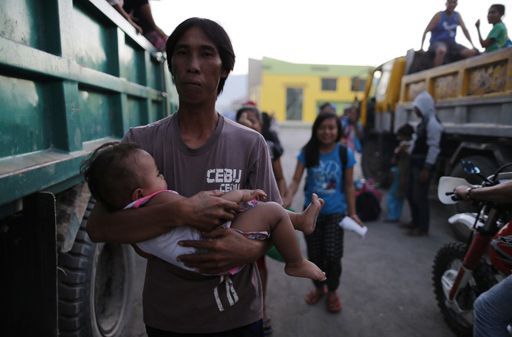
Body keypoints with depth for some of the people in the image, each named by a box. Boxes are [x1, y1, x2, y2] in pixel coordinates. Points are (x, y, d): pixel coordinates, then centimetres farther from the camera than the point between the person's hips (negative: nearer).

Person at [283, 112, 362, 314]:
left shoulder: (345, 154, -8)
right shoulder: (307, 152, -8)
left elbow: (349, 185, -1)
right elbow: (296, 179, -13)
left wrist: (352, 212, -1)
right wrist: (288, 197, -31)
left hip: (335, 212, -1)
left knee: (332, 255, -4)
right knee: (314, 255, 13)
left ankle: (332, 291, 25)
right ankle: (319, 287, 39)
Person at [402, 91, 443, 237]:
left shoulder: (433, 124, -16)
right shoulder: (423, 122, 14)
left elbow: (433, 148, -20)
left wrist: (426, 169, -21)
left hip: (424, 165, -10)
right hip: (416, 163, 10)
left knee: (420, 196, -4)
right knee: (411, 194, 16)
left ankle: (423, 228, 7)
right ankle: (416, 222, 30)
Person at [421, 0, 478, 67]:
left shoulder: (457, 16, 9)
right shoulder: (439, 15, -4)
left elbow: (465, 30, 11)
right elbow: (426, 31, -8)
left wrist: (472, 45, 4)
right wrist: (421, 46, -20)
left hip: (451, 43, 6)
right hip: (437, 42, -5)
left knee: (472, 53, -14)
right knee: (442, 50, -43)